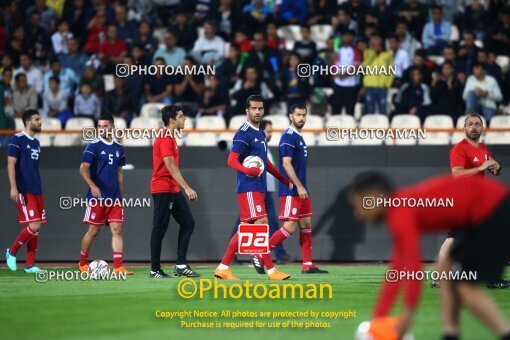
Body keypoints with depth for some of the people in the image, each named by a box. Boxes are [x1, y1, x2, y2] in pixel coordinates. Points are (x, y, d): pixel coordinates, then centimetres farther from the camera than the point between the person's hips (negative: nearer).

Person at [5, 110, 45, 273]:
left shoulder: (36, 142, 17)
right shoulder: (17, 140, -7)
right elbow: (11, 164, -12)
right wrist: (13, 188, -20)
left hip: (37, 191, 8)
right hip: (24, 191, -8)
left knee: (36, 228, 5)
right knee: (34, 226, -15)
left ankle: (29, 265, 9)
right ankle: (12, 251, 5)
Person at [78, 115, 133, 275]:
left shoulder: (118, 148, 11)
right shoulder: (93, 146, -5)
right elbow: (83, 168, -13)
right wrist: (92, 186, -28)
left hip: (115, 198, 5)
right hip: (97, 196, -4)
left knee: (117, 230, -5)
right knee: (93, 231, 2)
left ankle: (118, 267, -9)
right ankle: (83, 263, 21)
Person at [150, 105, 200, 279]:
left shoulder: (170, 137, 16)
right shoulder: (165, 139, -15)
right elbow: (171, 167, -22)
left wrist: (185, 188, 22)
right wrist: (187, 188, -25)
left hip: (173, 190, 10)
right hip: (163, 189, -10)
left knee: (188, 222, 6)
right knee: (159, 229, -5)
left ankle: (181, 265, 6)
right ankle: (155, 270, 0)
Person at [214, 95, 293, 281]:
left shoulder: (260, 133, 18)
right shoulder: (244, 133, -10)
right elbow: (232, 160, -17)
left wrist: (284, 179, 29)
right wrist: (248, 171, -34)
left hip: (259, 188, 9)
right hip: (249, 188, -9)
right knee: (261, 224, -12)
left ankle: (223, 268, 10)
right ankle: (271, 270, -11)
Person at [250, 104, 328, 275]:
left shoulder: (299, 137, 16)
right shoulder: (288, 137, -12)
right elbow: (286, 163, -20)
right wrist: (299, 186, -23)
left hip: (300, 191, 10)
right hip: (290, 191, -10)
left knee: (306, 225, 7)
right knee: (290, 227, -11)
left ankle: (308, 265, 9)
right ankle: (260, 255, -5)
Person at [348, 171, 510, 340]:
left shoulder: (401, 213, -13)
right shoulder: (402, 208, 16)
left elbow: (413, 267, -21)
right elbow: (397, 268, 19)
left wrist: (407, 316, -16)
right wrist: (379, 317, 17)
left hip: (494, 212, -10)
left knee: (465, 286, -8)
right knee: (449, 275, 14)